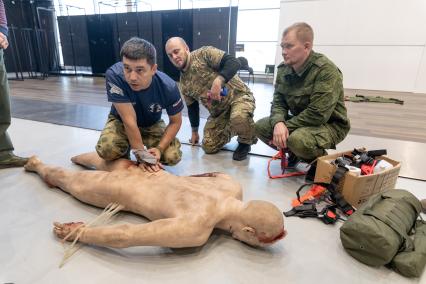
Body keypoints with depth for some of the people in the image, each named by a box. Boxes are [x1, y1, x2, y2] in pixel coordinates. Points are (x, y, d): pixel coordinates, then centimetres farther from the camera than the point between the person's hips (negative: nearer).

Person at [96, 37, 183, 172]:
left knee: (173, 157, -19)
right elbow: (129, 120, -32)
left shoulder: (169, 87, -29)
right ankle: (125, 150, 8)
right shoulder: (114, 76, -35)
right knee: (106, 150, -30)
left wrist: (159, 149, -26)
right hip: (121, 121, -1)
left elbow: (175, 122, -14)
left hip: (152, 124, 1)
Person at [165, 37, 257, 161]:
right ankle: (231, 129, 25)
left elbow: (234, 62, -23)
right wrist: (194, 131, 22)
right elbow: (192, 108, 17)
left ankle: (245, 141, -4)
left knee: (238, 117, -40)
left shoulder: (203, 53, -12)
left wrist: (218, 81, -38)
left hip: (239, 96, -6)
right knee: (208, 147, -2)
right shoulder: (184, 84, 6)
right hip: (218, 111, 6)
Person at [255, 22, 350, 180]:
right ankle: (296, 153, 12)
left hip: (329, 124, -7)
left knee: (297, 139, -37)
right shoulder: (284, 68, -2)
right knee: (260, 126, -7)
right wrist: (278, 123, -24)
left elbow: (318, 114, -29)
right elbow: (278, 101, -2)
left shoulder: (326, 70, -23)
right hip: (299, 121, 7)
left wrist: (287, 126, -23)